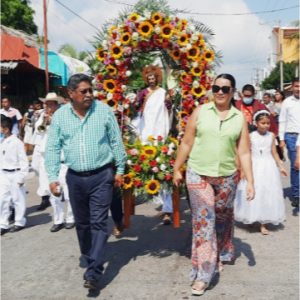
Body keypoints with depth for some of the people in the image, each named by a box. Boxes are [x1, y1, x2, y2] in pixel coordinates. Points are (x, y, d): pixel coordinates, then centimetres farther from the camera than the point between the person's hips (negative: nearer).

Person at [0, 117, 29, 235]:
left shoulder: (17, 142, -14)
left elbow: (24, 161, -12)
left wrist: (21, 177, -12)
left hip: (14, 174, -6)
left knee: (18, 199, 7)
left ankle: (19, 222, 21)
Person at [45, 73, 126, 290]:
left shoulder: (104, 110, -5)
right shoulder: (60, 115, 0)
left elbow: (117, 142, 0)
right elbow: (53, 148, 3)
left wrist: (120, 170, 0)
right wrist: (53, 177, -3)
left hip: (101, 176, -3)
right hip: (75, 177, 3)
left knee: (98, 223, -5)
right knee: (82, 222, 16)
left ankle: (93, 273, -3)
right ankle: (89, 258, 37)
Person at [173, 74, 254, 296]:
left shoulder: (240, 118, 2)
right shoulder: (200, 111, -1)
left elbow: (244, 152, 1)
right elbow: (187, 143, 3)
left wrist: (250, 181, -3)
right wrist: (177, 169, 4)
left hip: (227, 177, 2)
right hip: (198, 175, -2)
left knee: (223, 219, 17)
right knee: (203, 221, -5)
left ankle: (221, 256, 42)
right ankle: (203, 274, -1)